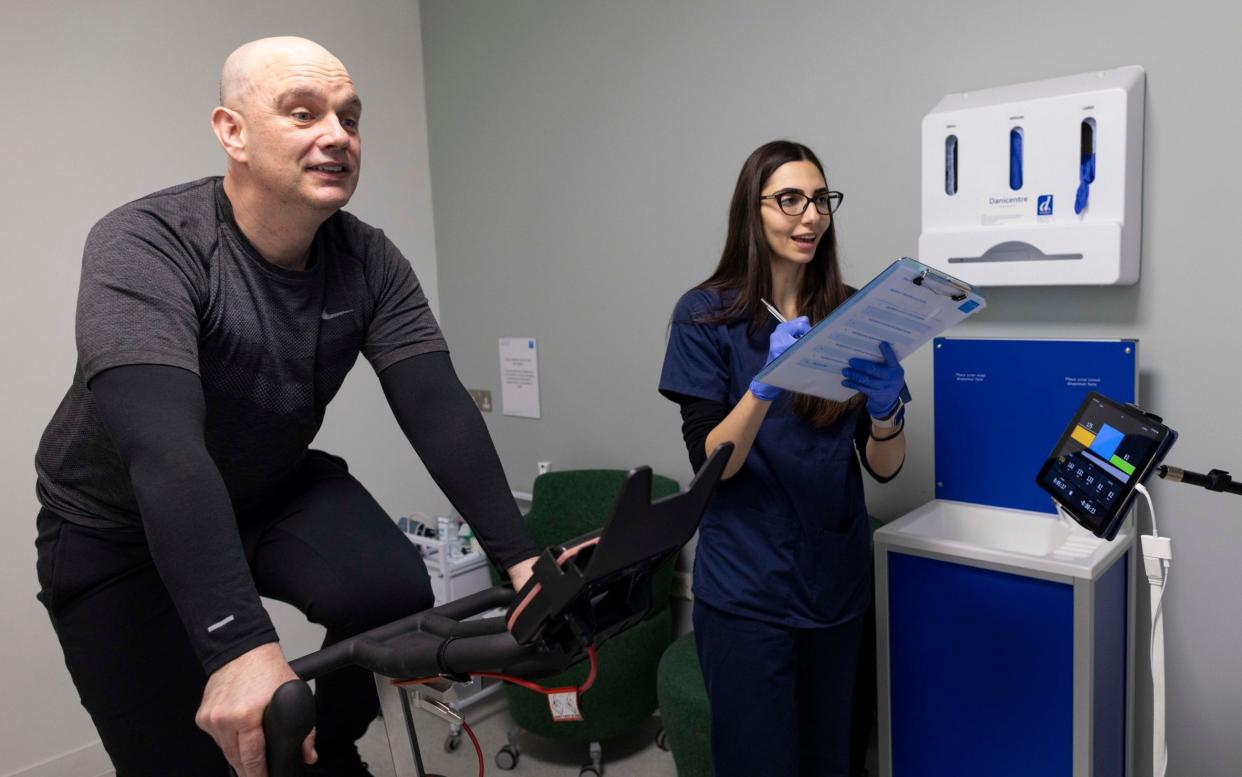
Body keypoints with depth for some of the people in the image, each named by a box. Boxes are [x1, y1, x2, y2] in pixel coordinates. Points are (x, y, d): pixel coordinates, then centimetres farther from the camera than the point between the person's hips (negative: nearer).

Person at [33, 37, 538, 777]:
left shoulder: (369, 261, -13)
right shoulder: (145, 246, -28)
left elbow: (438, 407, -20)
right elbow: (162, 449, -40)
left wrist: (520, 556, -31)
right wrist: (240, 647, -50)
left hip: (277, 488, 4)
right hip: (119, 523, -3)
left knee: (395, 595, -22)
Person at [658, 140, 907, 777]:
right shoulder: (706, 314, -7)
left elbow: (886, 468, 1)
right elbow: (708, 463, -12)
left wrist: (885, 410, -21)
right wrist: (765, 385, -29)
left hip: (837, 578, 4)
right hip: (746, 587, -4)